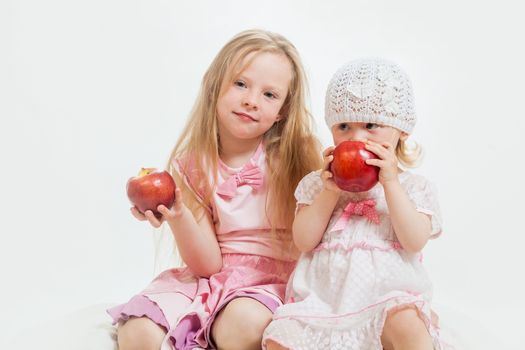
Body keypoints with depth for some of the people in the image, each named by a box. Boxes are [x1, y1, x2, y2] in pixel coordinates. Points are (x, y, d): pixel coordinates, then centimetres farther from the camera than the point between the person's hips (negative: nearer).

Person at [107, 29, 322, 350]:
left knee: (243, 323, -34)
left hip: (275, 281, -2)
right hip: (211, 278, 2)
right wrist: (179, 217, -21)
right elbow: (207, 263, -5)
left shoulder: (298, 157, -6)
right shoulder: (191, 167, -1)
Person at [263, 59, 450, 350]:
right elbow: (304, 241, 0)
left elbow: (415, 241, -9)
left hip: (386, 296, -1)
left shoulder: (412, 186, 7)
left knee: (407, 325, -33)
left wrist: (390, 183, -14)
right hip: (322, 297, 2)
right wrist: (330, 191, -11)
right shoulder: (318, 183, 11)